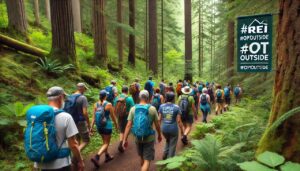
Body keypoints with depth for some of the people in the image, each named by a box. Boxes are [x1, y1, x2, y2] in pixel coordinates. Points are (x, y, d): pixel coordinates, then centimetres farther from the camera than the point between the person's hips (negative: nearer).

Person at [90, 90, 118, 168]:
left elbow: (94, 117, -2)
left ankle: (107, 156, 35)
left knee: (105, 142, 23)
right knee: (106, 143, 6)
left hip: (99, 126, 5)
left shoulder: (95, 104, -3)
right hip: (107, 126, -5)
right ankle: (96, 157, -10)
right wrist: (116, 125, 8)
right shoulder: (108, 104, -14)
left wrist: (91, 127, 4)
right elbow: (113, 116, -6)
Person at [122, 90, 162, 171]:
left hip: (138, 138, 4)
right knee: (147, 160, 5)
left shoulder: (133, 109, -6)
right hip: (149, 138, -3)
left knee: (142, 157, 26)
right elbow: (157, 125, -5)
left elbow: (128, 125, -9)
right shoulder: (152, 109, -12)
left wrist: (124, 139, -5)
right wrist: (159, 135, 12)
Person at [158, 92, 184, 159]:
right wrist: (181, 129, 0)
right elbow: (178, 120, -11)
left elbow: (159, 119, -1)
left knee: (168, 141, 30)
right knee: (172, 145, 14)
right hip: (173, 129, -3)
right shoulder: (176, 107, -11)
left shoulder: (162, 106, -3)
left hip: (164, 128, 4)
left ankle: (165, 154, 19)